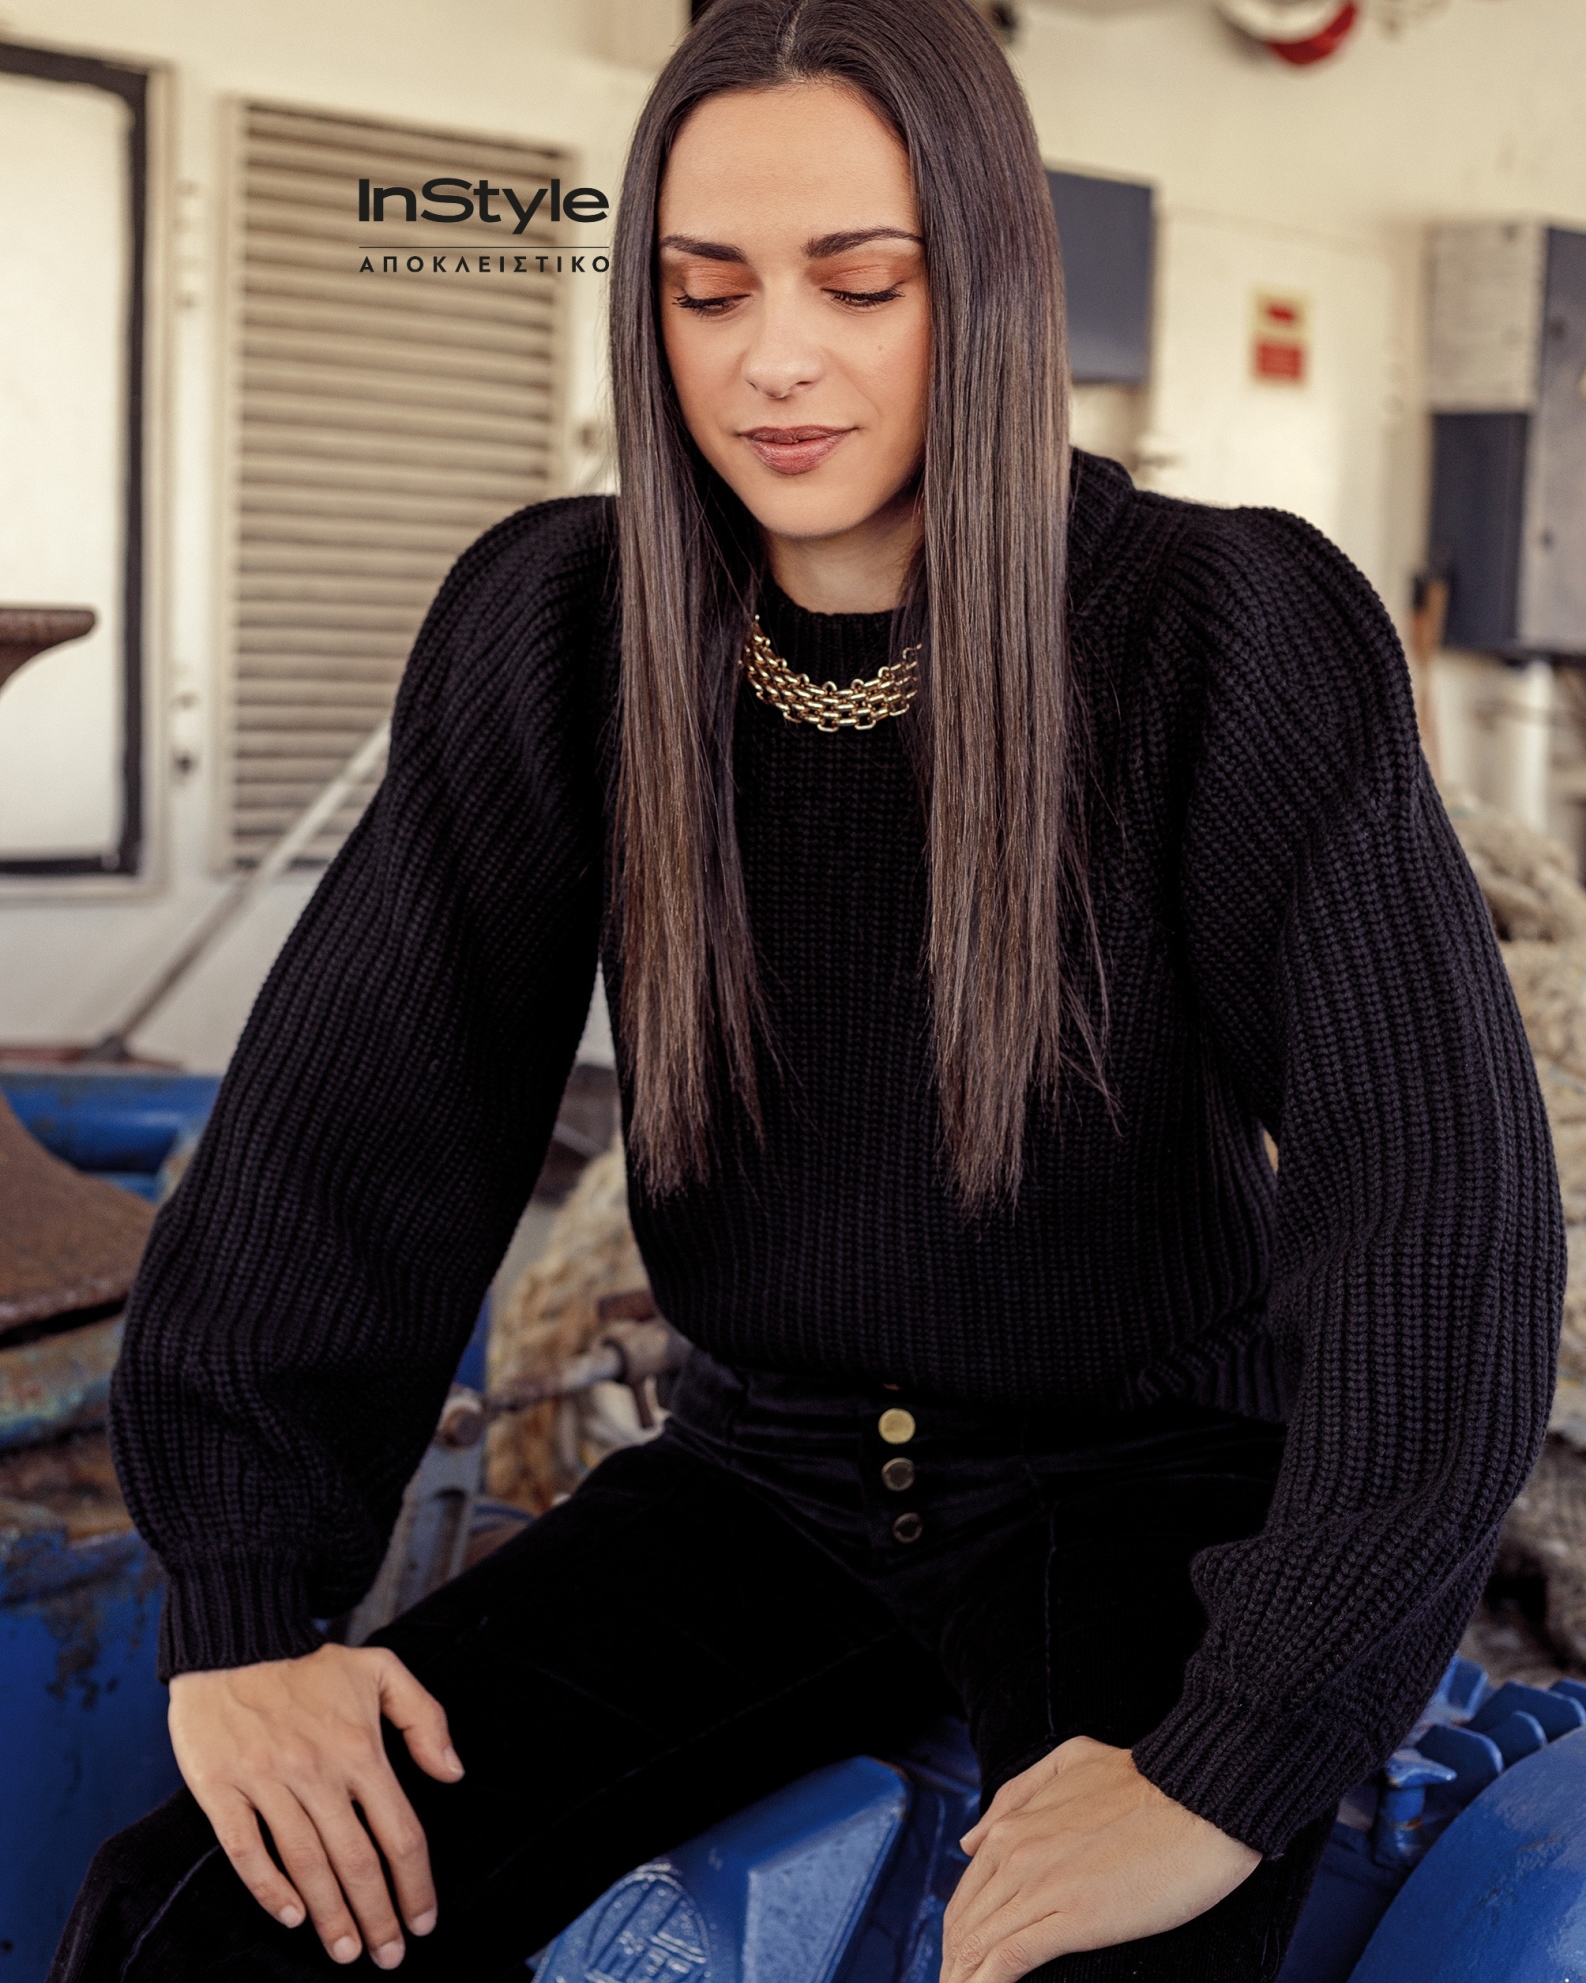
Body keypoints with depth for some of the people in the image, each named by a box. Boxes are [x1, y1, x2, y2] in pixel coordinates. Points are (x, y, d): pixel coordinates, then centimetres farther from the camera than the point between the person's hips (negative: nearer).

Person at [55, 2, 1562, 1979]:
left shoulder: (1232, 631, -16)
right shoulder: (557, 628, -5)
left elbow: (1445, 1193, -23)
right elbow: (357, 1110, -6)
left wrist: (1231, 1770, -29)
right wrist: (240, 1608, -16)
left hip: (1142, 1484, -2)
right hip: (775, 1469, 3)